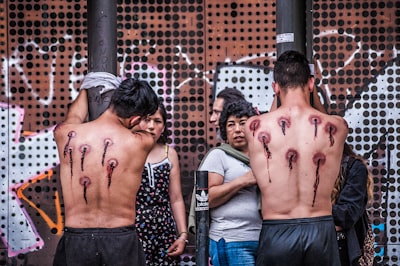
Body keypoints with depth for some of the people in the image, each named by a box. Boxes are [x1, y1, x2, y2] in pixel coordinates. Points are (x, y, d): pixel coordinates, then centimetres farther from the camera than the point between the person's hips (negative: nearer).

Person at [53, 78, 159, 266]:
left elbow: (75, 116, 21)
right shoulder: (141, 143, -8)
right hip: (122, 242, -1)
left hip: (75, 241, 2)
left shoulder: (65, 134, -4)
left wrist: (86, 88, 41)